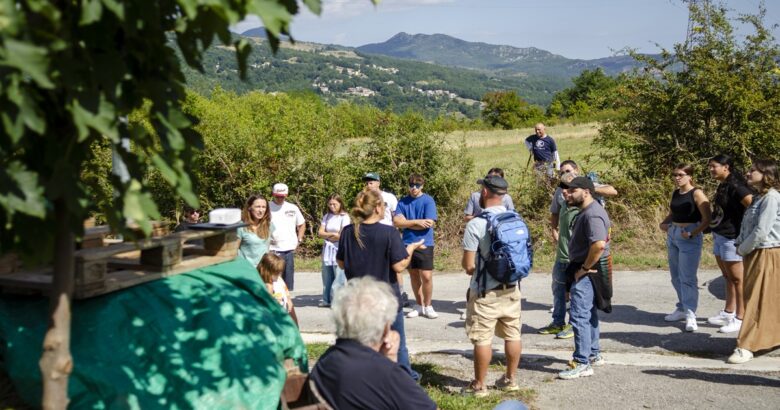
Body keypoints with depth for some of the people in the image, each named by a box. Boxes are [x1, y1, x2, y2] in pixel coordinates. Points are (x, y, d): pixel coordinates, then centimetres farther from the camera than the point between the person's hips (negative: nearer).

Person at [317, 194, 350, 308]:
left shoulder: (344, 217, -5)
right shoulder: (326, 216, 12)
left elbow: (343, 235, -11)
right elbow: (320, 233, 5)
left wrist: (327, 235, 2)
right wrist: (333, 234, -10)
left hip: (339, 249, -5)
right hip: (327, 249, 5)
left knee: (339, 277, -8)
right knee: (327, 276, 7)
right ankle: (327, 300, 14)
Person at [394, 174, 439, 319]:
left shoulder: (428, 201, -5)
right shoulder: (403, 201, 6)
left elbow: (429, 223, -14)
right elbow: (397, 221, -5)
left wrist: (407, 223, -8)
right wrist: (417, 222, -14)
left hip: (424, 244, -4)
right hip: (407, 244, 4)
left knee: (426, 276, -6)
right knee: (414, 276, 12)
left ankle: (427, 306, 11)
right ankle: (419, 306, 24)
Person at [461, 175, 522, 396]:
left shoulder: (476, 224, -17)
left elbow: (468, 265, -15)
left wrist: (466, 264, 7)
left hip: (485, 292, -6)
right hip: (512, 288, 6)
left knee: (482, 339, 3)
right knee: (512, 335, 15)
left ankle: (479, 385, 12)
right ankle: (510, 379, 28)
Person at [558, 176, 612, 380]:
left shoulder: (592, 214, -21)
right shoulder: (587, 211, 13)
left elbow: (599, 244, -33)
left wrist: (584, 268, -23)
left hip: (587, 272, -11)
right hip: (585, 270, 11)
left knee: (579, 316, -11)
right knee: (589, 313, 20)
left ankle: (582, 363, -7)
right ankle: (593, 354, 32)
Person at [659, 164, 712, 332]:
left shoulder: (697, 194, -10)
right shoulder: (675, 193, 10)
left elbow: (707, 219, -13)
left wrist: (692, 234, -22)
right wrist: (664, 223, 3)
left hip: (689, 237, -7)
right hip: (672, 235, 7)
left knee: (687, 277, -11)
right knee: (676, 276, 13)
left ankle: (690, 314, -9)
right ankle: (682, 308, 26)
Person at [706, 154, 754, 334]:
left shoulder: (735, 186, -17)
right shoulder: (723, 186, 12)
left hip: (731, 238, -10)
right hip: (719, 236, 10)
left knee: (737, 279, -2)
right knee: (728, 277, 18)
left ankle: (740, 318, 4)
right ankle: (728, 313, 29)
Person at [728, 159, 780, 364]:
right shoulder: (759, 197, 13)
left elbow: (761, 232, -21)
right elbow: (747, 227, 18)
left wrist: (743, 249, -10)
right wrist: (740, 244, 2)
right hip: (754, 254, 9)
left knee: (757, 300, -7)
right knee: (753, 298, 15)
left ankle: (746, 347, -6)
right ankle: (763, 338, 29)